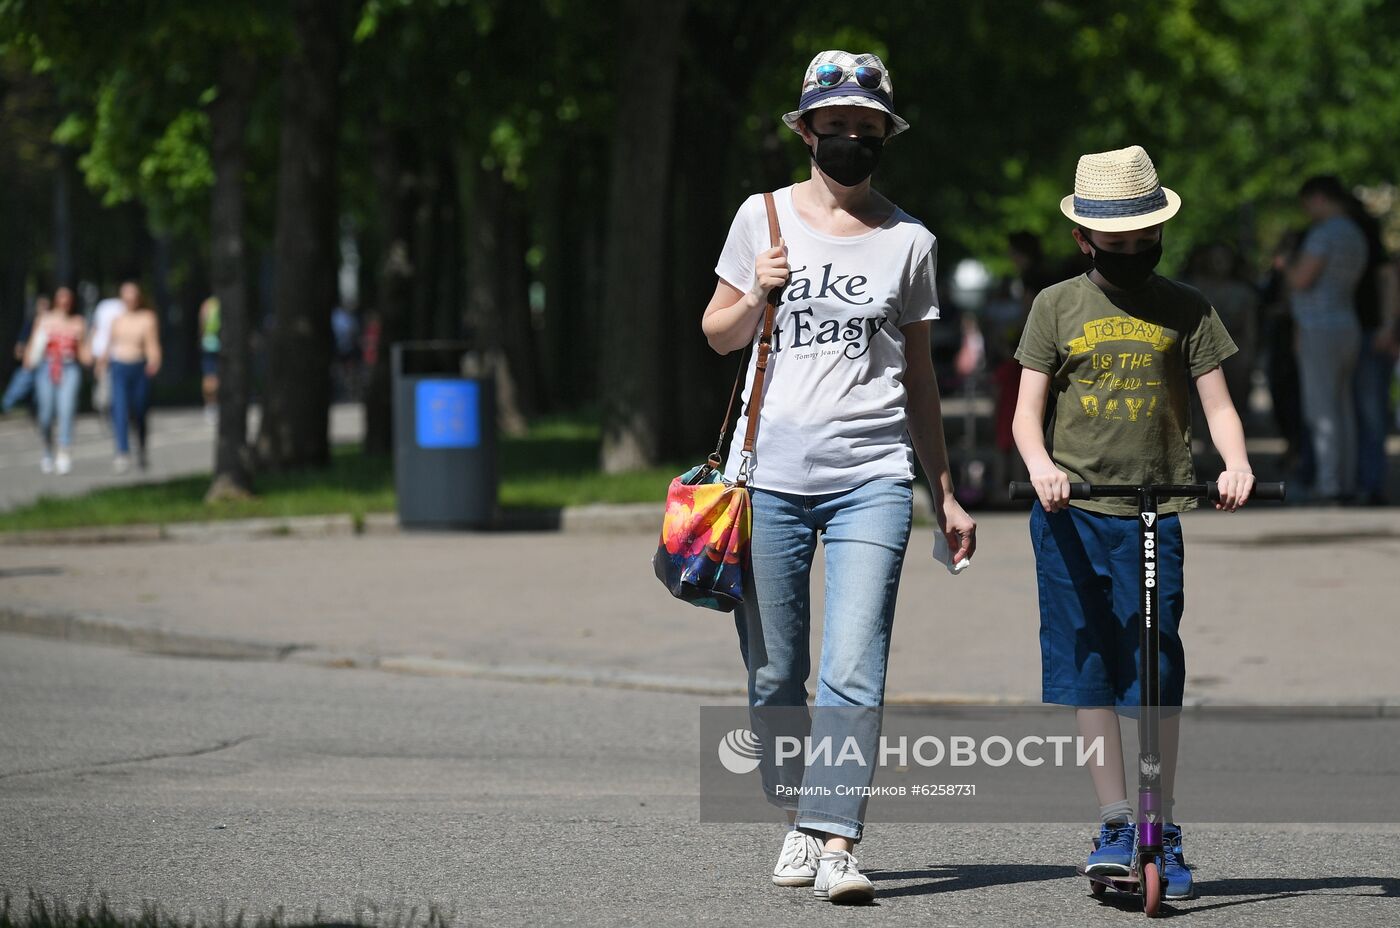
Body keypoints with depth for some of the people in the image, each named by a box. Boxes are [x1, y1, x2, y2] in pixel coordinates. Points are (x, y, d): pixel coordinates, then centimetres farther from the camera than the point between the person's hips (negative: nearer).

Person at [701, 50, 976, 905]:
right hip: (773, 473, 1)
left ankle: (837, 843, -18)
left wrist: (948, 494, 17)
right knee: (775, 674, 3)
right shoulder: (764, 218, 8)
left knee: (853, 672, -13)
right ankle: (799, 820, 21)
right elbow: (717, 336, 15)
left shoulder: (909, 242, 10)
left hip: (873, 479, -1)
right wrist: (755, 297, -8)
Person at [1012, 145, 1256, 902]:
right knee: (1088, 671, 1)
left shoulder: (1184, 311, 8)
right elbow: (1026, 412, 4)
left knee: (1157, 673, -4)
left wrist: (1236, 464, -15)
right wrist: (1040, 464, -17)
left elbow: (1216, 402, 5)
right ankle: (1115, 824, 7)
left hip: (1153, 513, 0)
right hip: (1072, 513, 1)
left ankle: (1164, 832, 6)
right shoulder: (1058, 307, 7)